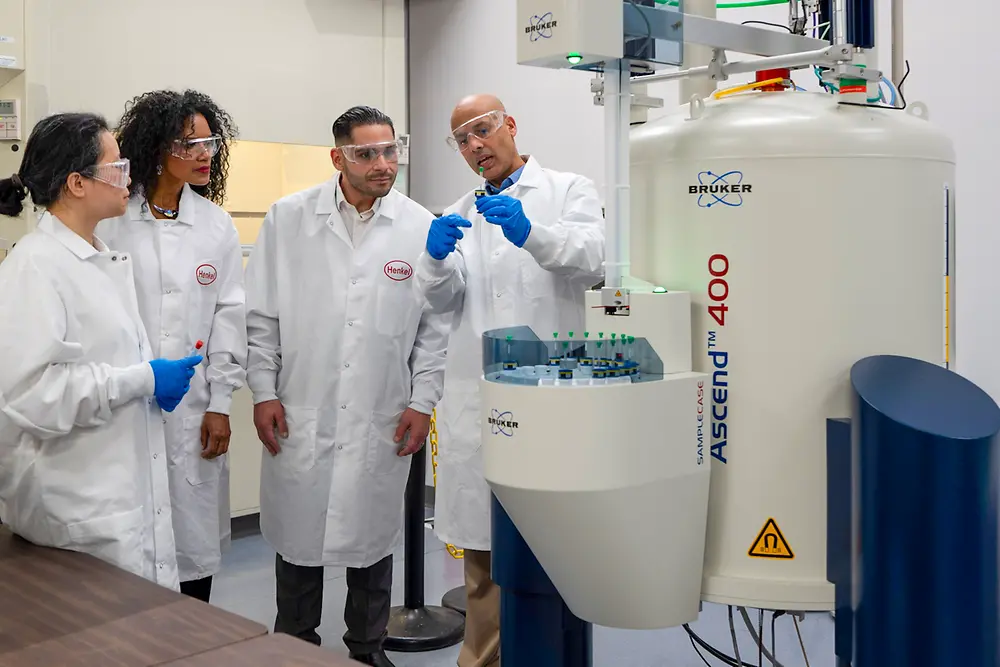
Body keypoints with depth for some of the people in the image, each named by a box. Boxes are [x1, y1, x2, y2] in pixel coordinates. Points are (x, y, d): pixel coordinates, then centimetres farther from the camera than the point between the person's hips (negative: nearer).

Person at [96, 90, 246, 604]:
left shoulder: (216, 224, 5)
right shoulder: (111, 221, -4)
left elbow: (229, 315, 5)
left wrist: (220, 403, 1)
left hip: (193, 408, 2)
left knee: (194, 537, 8)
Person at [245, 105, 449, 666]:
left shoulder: (422, 228, -2)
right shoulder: (288, 219, -1)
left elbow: (435, 327, 3)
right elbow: (262, 314, 3)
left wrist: (423, 401, 0)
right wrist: (264, 390, -1)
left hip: (382, 421, 0)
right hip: (299, 415, 0)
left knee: (373, 536, 13)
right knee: (298, 534, 11)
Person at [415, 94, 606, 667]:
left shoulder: (569, 191, 6)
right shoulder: (460, 216, 18)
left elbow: (592, 261, -12)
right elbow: (444, 299, 6)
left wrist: (531, 233, -31)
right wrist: (435, 256, -16)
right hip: (478, 399, 4)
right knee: (482, 542, 8)